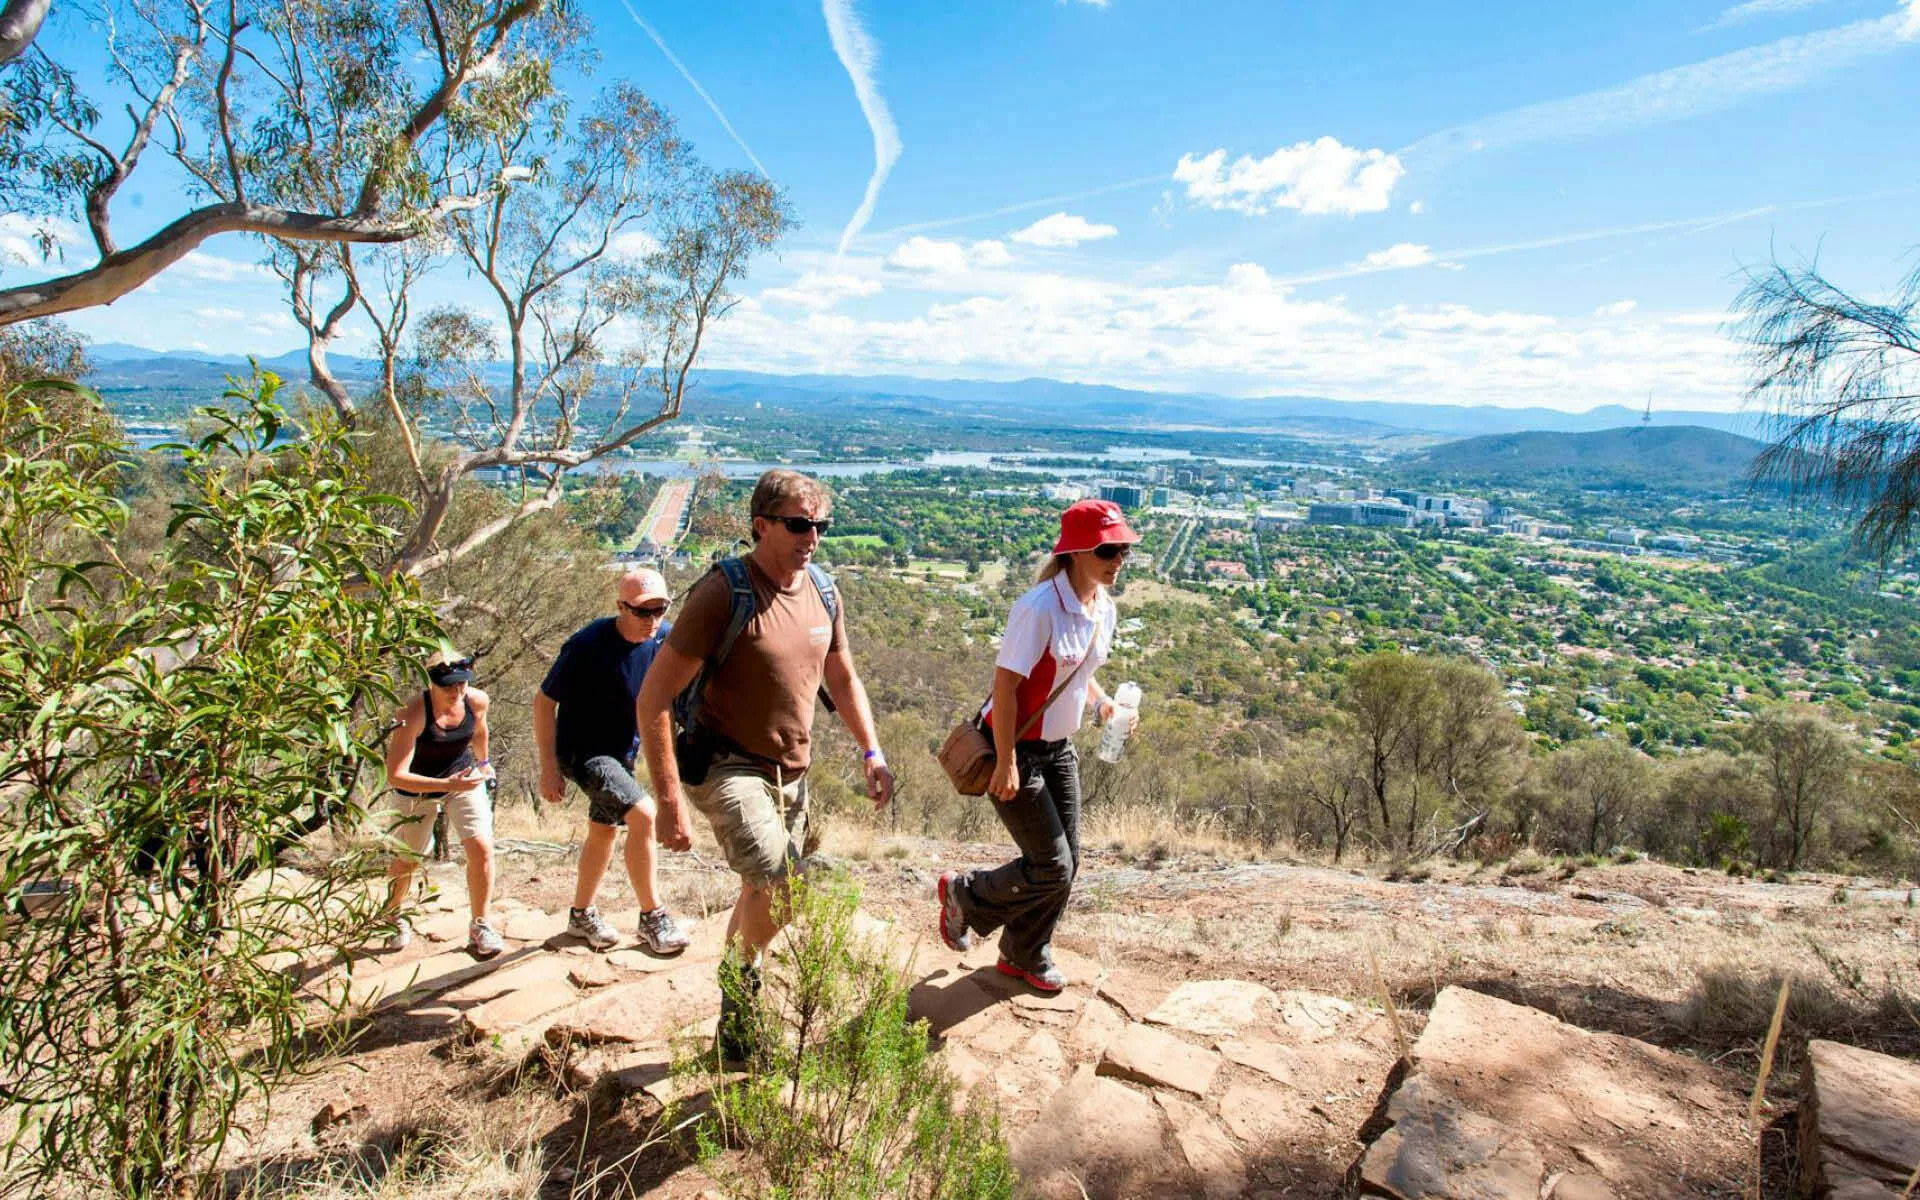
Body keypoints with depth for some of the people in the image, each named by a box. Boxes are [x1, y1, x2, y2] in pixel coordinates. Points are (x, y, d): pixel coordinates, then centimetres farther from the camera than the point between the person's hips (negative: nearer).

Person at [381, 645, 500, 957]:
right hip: (417, 789, -2)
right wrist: (448, 785, -40)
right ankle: (391, 916, 46)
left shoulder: (477, 701, -18)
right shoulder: (413, 714, -31)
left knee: (482, 848, -12)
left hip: (465, 778, 3)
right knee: (405, 862, 13)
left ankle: (479, 927, 5)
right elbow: (395, 776, -33)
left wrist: (483, 762, 19)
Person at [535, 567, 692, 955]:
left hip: (623, 753, 7)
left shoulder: (666, 638, -10)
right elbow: (544, 702, -17)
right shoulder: (588, 646, -26)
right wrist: (549, 768, -17)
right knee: (643, 815, -23)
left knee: (604, 831, 20)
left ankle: (582, 915, 40)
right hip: (582, 752, -7)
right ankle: (652, 918, -8)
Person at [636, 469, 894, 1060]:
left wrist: (871, 752, 4)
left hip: (791, 773, 7)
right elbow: (654, 698, -19)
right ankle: (739, 984, 10)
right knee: (779, 889, -23)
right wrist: (668, 800, -22)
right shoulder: (722, 593, -19)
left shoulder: (824, 591, 1)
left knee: (761, 894, 20)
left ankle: (736, 1022, 44)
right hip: (726, 767, -7)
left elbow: (842, 679, 16)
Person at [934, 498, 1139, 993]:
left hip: (1058, 748, 8)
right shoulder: (1040, 607, -24)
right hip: (1016, 748, -8)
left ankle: (1025, 955, 37)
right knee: (1052, 868, -3)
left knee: (1067, 862, 14)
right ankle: (964, 893, 25)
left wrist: (1103, 702, 7)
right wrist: (1006, 763, -23)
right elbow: (1005, 684, -23)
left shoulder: (1103, 608, 2)